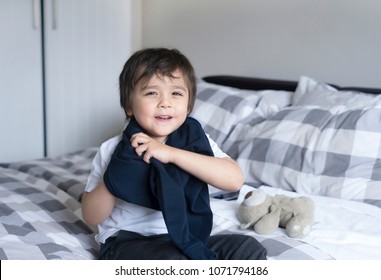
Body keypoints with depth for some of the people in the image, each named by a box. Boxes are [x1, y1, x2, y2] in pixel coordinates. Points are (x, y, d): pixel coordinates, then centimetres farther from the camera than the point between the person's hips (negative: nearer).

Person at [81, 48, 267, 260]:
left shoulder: (197, 139, 1)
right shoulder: (114, 150, -3)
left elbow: (235, 180, -18)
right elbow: (92, 217, -1)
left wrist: (172, 153, -24)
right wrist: (115, 176, -19)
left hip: (186, 238, 4)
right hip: (128, 241, -3)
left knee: (249, 249, -13)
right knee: (173, 260, -34)